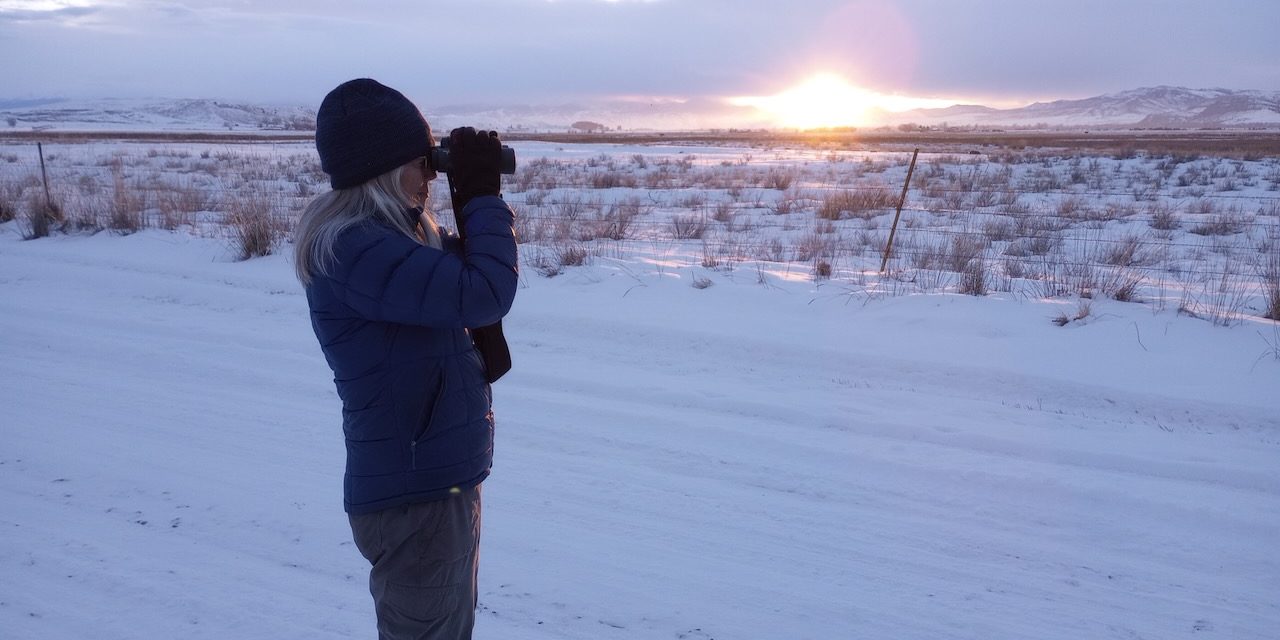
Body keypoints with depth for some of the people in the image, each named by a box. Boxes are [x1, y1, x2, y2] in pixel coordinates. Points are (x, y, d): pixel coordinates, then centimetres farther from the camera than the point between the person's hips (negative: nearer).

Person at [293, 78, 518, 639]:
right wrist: (483, 194, -17)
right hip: (413, 496, -9)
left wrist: (475, 198, 1)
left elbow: (456, 277, 16)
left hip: (438, 479, 9)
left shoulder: (388, 231, 7)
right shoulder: (353, 248, -24)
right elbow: (483, 295, -31)